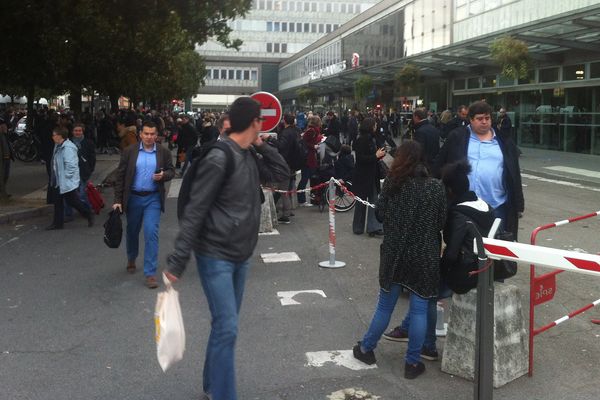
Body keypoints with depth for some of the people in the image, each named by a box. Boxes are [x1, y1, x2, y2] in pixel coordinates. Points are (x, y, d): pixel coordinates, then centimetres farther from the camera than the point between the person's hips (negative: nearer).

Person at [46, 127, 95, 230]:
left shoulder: (68, 148, -23)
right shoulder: (58, 146, 9)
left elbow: (71, 165, -28)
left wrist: (66, 176, -20)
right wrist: (53, 178, 17)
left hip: (68, 182, -10)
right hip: (58, 182, 10)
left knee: (73, 201, 1)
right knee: (57, 202, 12)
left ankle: (89, 215, 21)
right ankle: (58, 223, 21)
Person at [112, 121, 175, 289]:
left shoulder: (164, 152, -1)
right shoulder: (129, 151, -3)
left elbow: (171, 171, 7)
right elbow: (120, 176, -1)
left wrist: (163, 175, -18)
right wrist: (118, 199, -5)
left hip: (153, 198, -1)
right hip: (133, 197, 1)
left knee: (151, 233, -9)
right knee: (132, 231, 18)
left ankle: (150, 273, -3)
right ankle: (131, 260, 44)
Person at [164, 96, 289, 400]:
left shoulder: (249, 156, 6)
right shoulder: (219, 159, -19)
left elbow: (281, 173, 17)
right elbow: (194, 211, -19)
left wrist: (261, 145, 3)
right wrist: (178, 260, -20)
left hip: (240, 256, 8)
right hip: (215, 255, -8)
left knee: (225, 325, 16)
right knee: (227, 328, -9)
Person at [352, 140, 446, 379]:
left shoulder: (392, 184, -6)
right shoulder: (435, 187, -7)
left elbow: (380, 214, 2)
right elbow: (441, 222, -1)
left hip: (394, 253, 2)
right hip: (425, 256, -1)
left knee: (385, 305, 16)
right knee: (420, 308, 7)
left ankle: (366, 349, 29)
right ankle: (412, 363, 13)